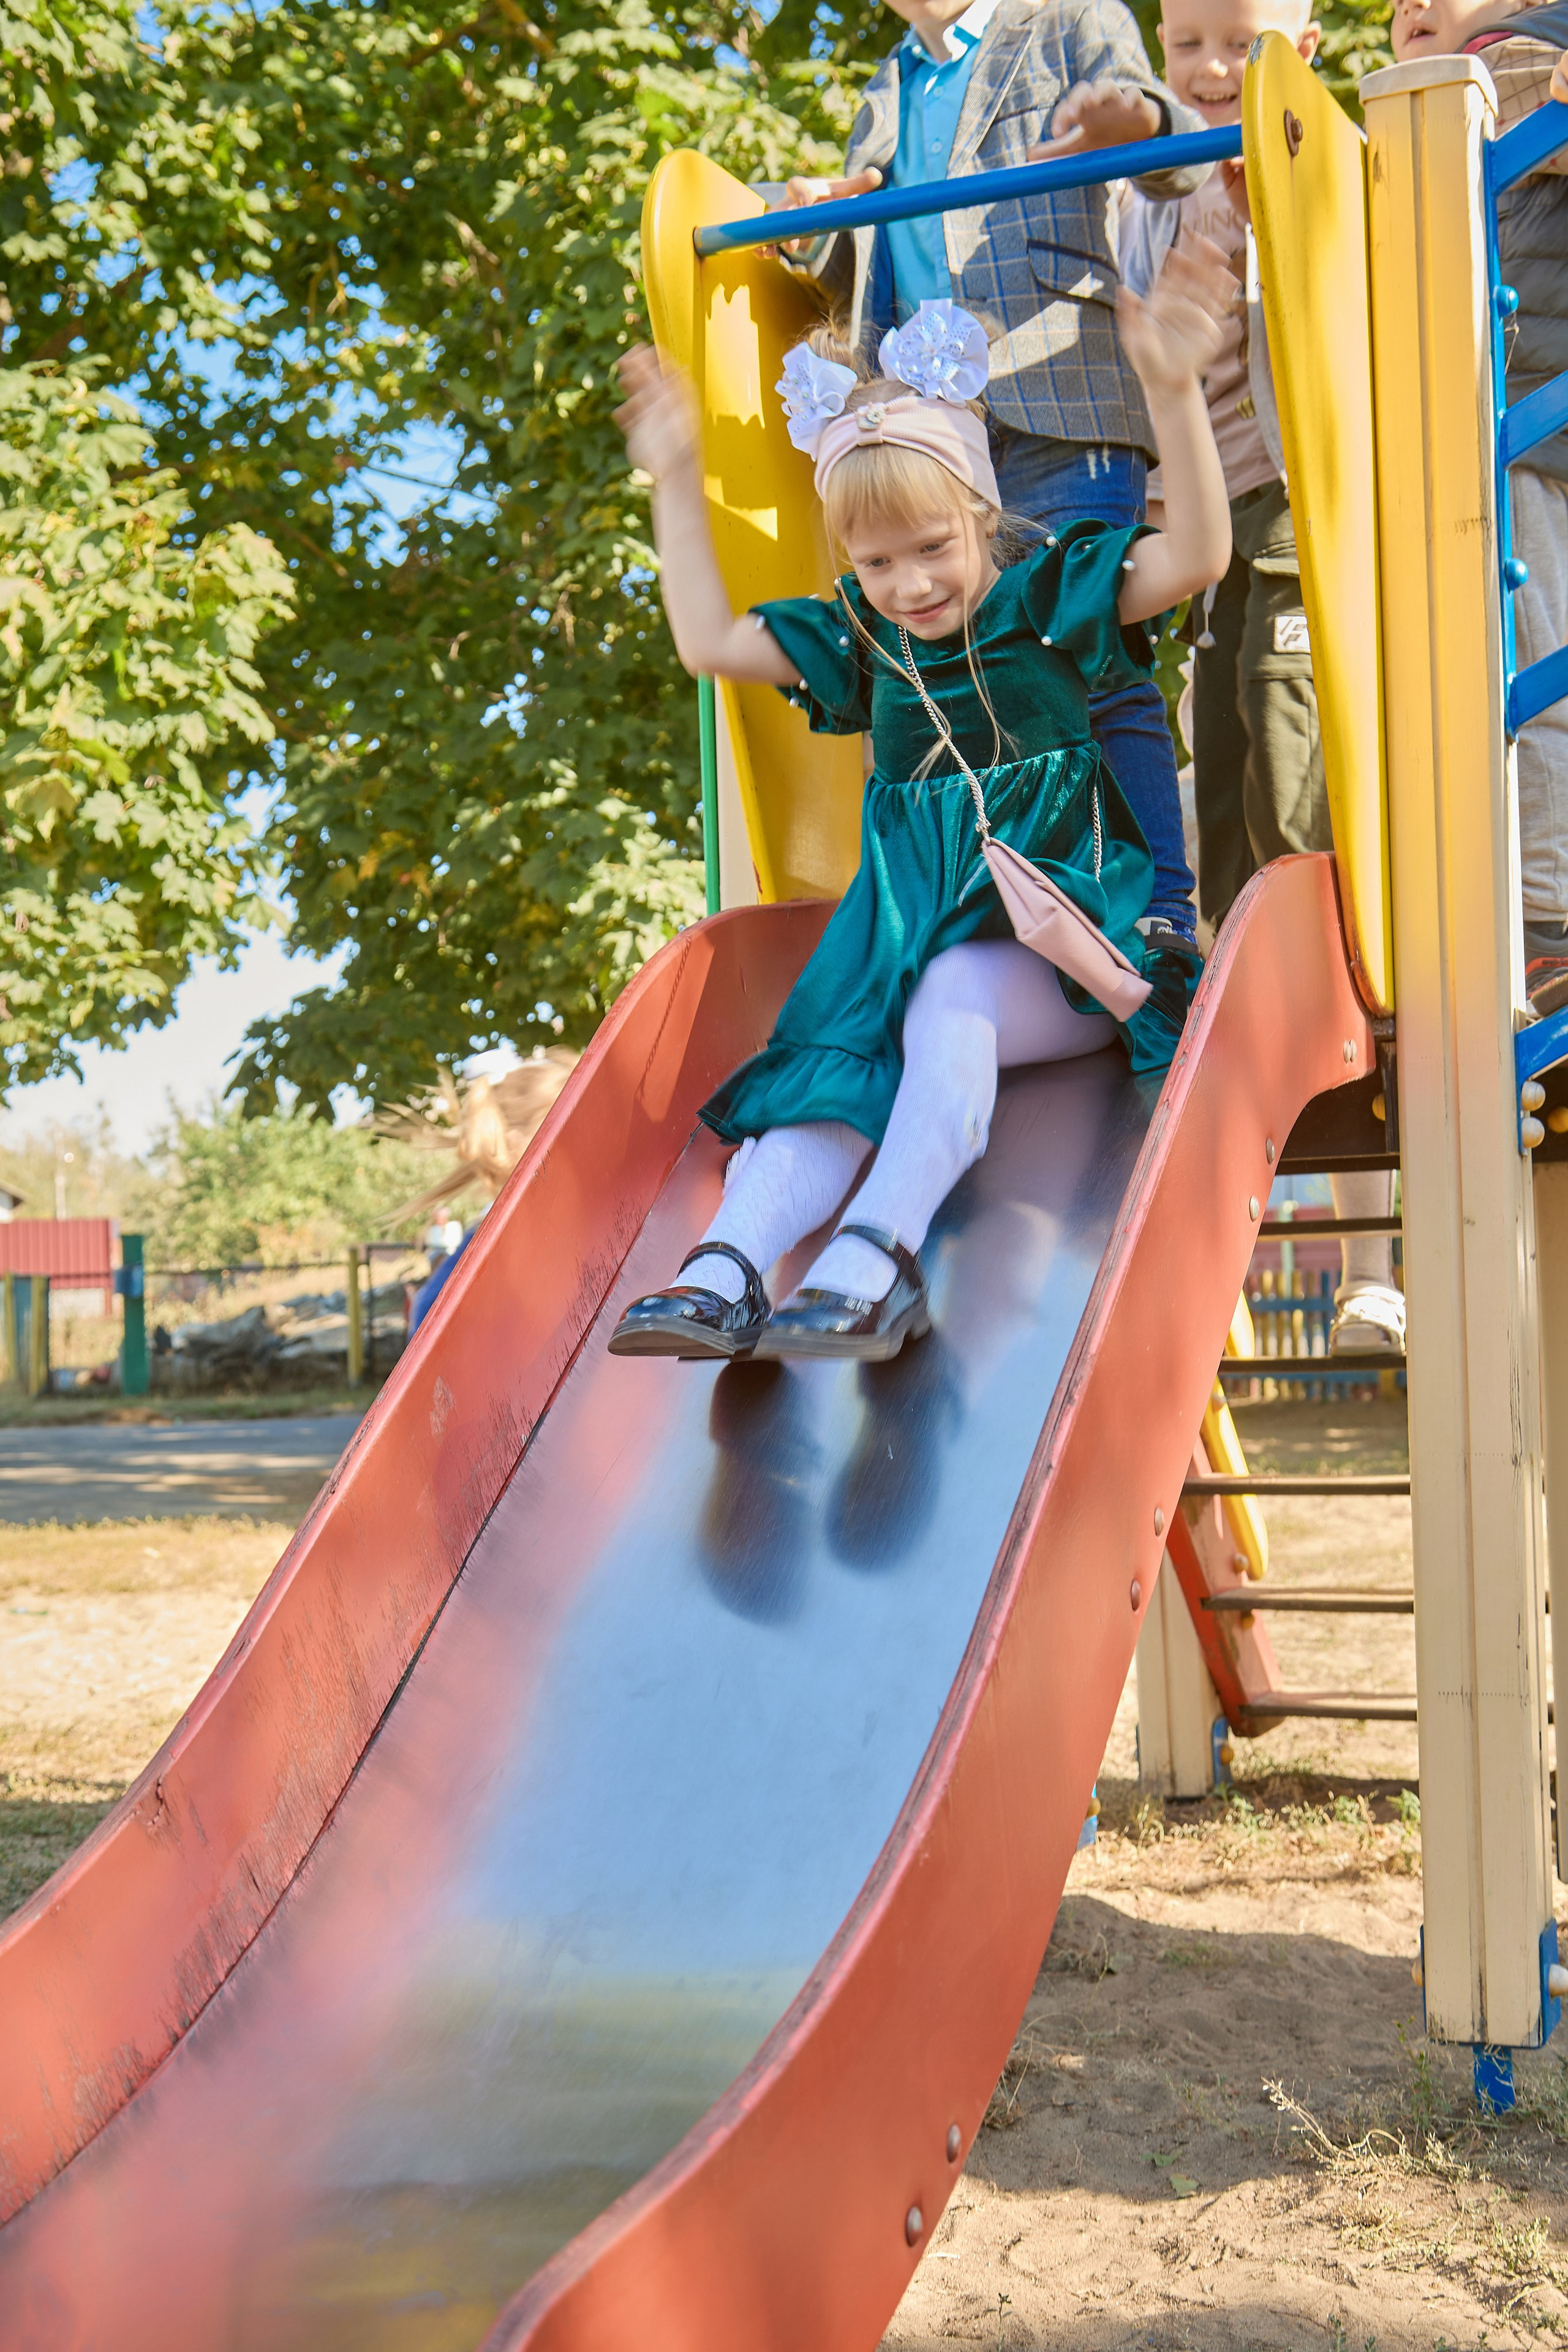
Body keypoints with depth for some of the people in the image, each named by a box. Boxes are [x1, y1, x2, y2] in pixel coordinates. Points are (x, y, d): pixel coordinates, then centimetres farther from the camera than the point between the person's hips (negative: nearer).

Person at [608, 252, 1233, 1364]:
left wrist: (1174, 392, -24)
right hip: (913, 924, 4)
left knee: (950, 998, -35)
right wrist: (677, 480, 18)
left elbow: (1198, 552, -12)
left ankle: (876, 1255, -47)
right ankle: (728, 1266, -41)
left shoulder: (1046, 601, 1)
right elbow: (708, 638, 19)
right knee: (835, 1063, -23)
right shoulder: (860, 639, 13)